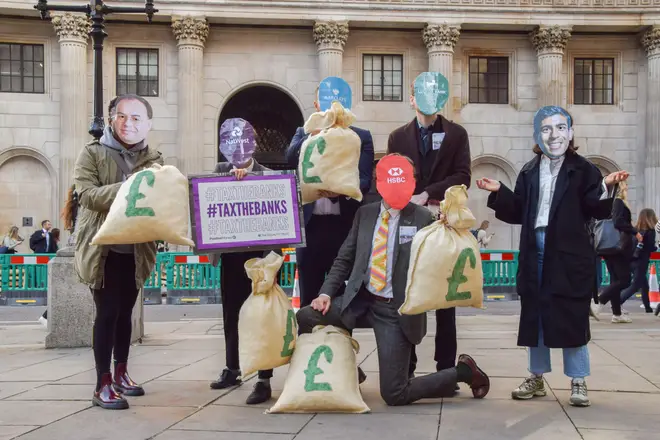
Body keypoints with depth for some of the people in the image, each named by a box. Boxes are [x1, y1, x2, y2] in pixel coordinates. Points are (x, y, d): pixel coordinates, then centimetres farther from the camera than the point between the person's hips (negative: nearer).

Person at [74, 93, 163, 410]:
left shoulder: (154, 159, 8)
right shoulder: (92, 153, -3)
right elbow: (86, 194, -16)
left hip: (135, 250, 4)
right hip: (102, 249, -4)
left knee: (125, 313, 13)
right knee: (107, 313, -6)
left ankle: (121, 374, 26)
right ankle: (102, 385, 0)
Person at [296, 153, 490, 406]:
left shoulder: (423, 219, -4)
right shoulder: (365, 214, 9)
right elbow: (345, 259, 11)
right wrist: (326, 292, -2)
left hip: (396, 310, -5)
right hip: (359, 301, 5)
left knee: (394, 395, -6)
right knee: (304, 318, -11)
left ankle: (462, 371, 18)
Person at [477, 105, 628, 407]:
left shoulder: (583, 169, -2)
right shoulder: (529, 171, 11)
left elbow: (598, 212, -7)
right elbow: (518, 213, 11)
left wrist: (605, 188, -23)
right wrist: (499, 192, 0)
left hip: (570, 253, -4)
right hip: (535, 252, 4)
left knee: (572, 317, -1)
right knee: (535, 314, 10)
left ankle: (578, 382, 12)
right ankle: (537, 377, 23)